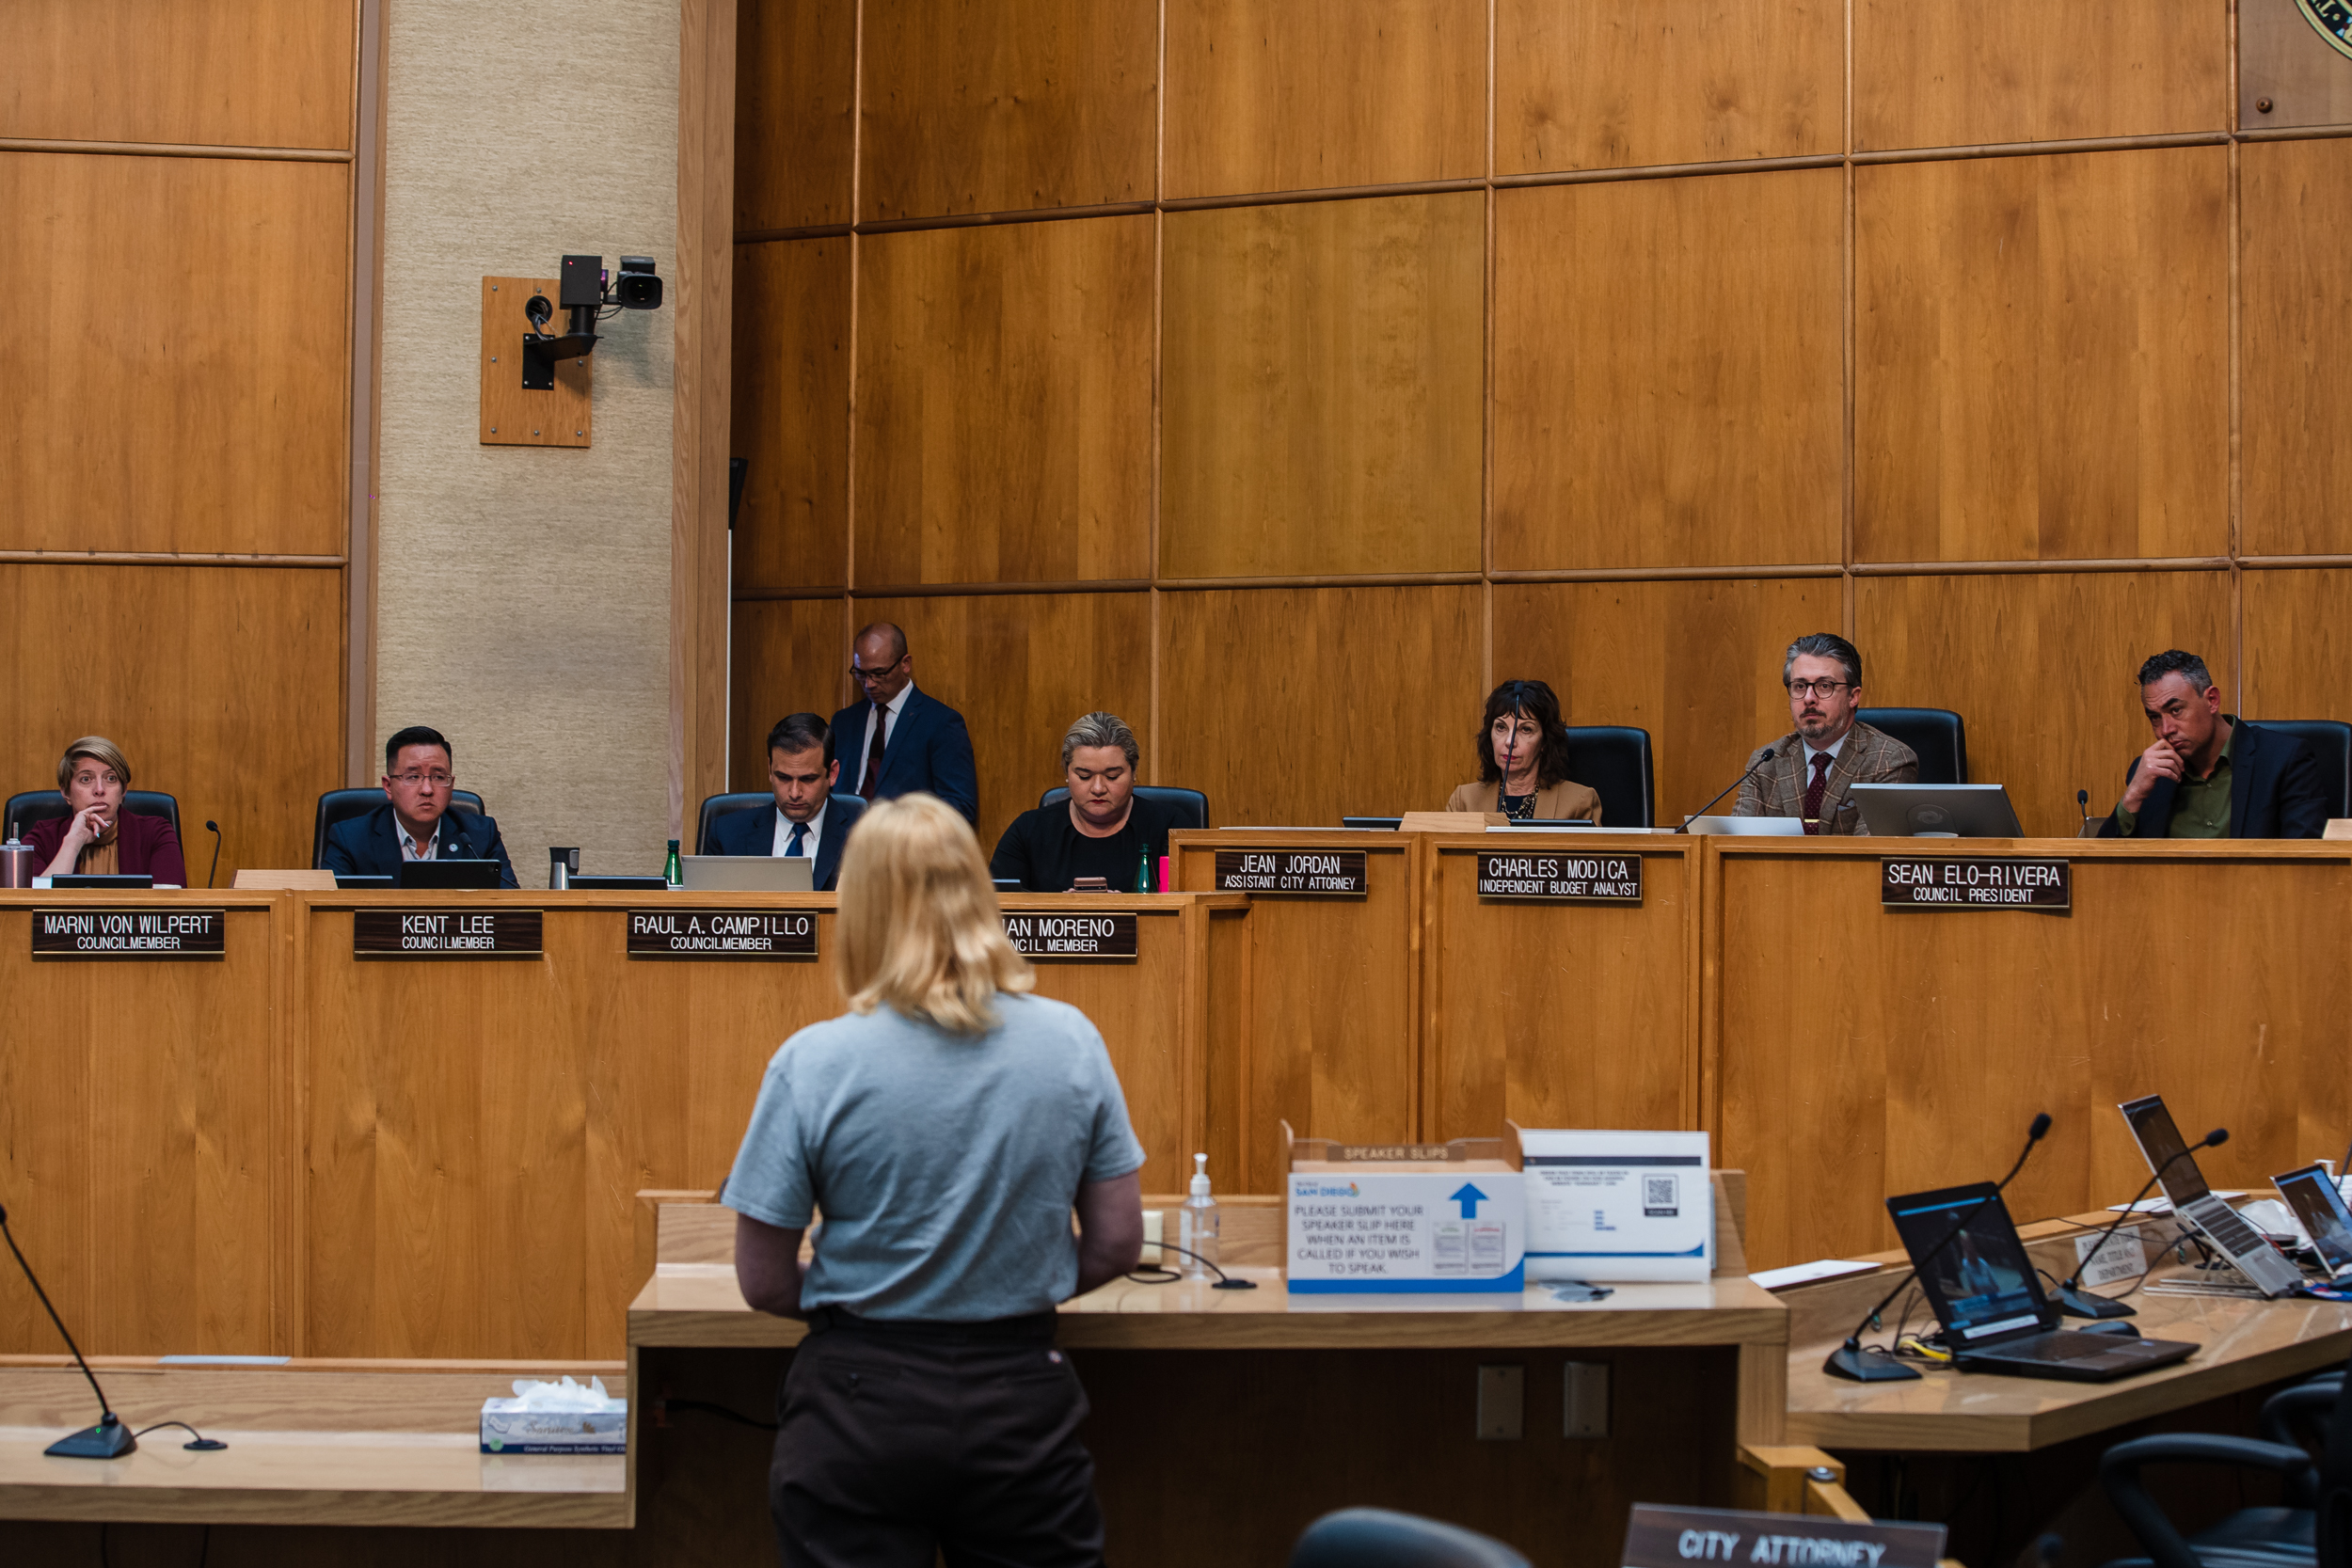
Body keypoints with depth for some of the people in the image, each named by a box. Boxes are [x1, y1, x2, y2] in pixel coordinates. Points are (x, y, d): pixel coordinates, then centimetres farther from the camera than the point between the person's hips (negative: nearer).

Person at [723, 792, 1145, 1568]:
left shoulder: (814, 1062, -12)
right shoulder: (1072, 1041, -5)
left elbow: (764, 1283, -7)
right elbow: (1117, 1244, 1)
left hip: (862, 1403, -2)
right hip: (1021, 1395, 2)